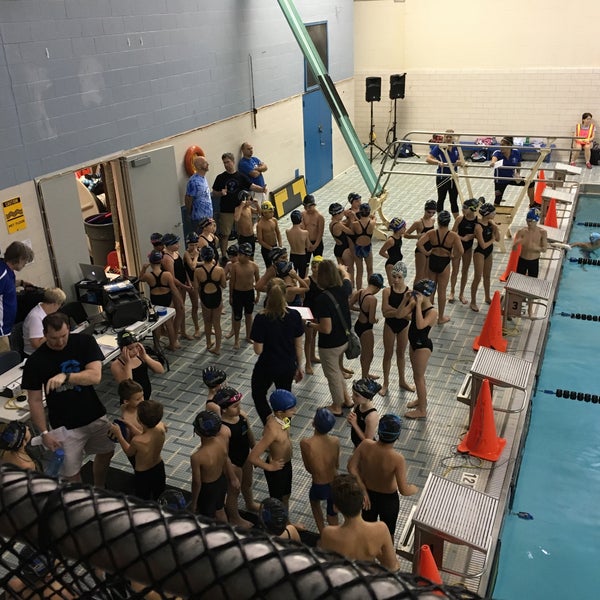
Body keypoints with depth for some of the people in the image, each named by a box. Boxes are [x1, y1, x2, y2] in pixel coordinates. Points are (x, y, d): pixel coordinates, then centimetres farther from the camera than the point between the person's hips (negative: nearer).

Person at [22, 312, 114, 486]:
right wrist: (44, 432, -13)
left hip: (96, 416, 3)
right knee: (71, 473, 0)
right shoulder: (35, 361, -15)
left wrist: (65, 376, -37)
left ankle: (99, 491, 47)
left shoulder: (85, 341, -11)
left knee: (106, 452, 21)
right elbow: (35, 400, -9)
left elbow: (95, 376, -22)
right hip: (65, 426, -3)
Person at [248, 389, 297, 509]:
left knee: (286, 496, 29)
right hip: (277, 469, -8)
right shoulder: (273, 430, -38)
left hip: (286, 464, 8)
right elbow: (253, 457, -36)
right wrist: (270, 467, -21)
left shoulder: (279, 418, -14)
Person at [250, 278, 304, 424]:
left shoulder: (261, 318, -22)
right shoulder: (294, 316, -13)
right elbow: (298, 346, -4)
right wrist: (299, 366, 10)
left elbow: (258, 350, -17)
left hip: (266, 368, -3)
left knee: (258, 396, 22)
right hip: (288, 367, 3)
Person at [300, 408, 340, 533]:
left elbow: (308, 468, -6)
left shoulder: (305, 443, -24)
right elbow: (337, 465, 3)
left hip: (319, 488, -1)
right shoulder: (336, 441, -15)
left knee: (314, 501, 33)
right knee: (332, 514, 28)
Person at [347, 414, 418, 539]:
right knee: (388, 534, 26)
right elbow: (404, 490, -30)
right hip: (388, 499, -3)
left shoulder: (366, 445, -25)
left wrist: (363, 490, -12)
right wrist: (415, 489, -8)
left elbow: (351, 467, -21)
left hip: (368, 496, 3)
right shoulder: (397, 459, -34)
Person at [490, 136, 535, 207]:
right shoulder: (497, 153, -24)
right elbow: (494, 158, -51)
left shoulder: (516, 152, -14)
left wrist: (517, 173, -12)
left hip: (511, 177, 3)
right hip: (500, 180, -3)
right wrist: (492, 162, -74)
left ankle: (532, 204, 13)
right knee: (497, 203, -4)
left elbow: (518, 164, 6)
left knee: (530, 183, -6)